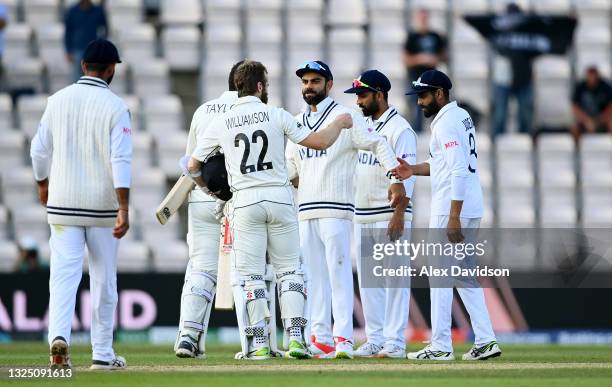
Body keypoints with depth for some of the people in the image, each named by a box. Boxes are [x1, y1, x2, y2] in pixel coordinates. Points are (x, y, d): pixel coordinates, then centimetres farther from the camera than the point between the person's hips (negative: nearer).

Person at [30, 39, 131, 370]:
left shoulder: (58, 100, 2)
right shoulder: (115, 107, -8)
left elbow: (39, 150, 8)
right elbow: (121, 160, -16)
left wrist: (43, 184, 26)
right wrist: (124, 210, -18)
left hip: (63, 203, 2)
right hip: (102, 205, -2)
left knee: (63, 274, -3)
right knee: (104, 279, 9)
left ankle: (59, 336, -26)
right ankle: (102, 353, 13)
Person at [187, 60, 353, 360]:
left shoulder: (221, 123, 3)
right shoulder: (277, 116, -1)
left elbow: (193, 166, 10)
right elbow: (320, 142, -3)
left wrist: (207, 187, 31)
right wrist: (339, 123, 17)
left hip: (244, 201, 0)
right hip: (280, 199, 0)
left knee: (249, 274, 5)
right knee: (289, 268, 8)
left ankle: (258, 343, 2)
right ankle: (295, 337, -1)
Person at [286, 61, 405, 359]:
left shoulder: (345, 117, -3)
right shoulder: (297, 123, 18)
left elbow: (378, 145, -7)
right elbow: (290, 166, 24)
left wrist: (396, 179, -19)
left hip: (336, 210, -7)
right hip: (305, 210, 7)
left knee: (339, 273, -11)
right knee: (315, 276, 8)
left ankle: (343, 338, -13)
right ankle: (321, 338, 11)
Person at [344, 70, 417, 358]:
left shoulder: (400, 129, -9)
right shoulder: (362, 126, 16)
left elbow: (406, 174, -15)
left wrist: (399, 214, -21)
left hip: (390, 216, -8)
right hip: (362, 216, 8)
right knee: (368, 281, 8)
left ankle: (394, 341, -5)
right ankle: (375, 339, 13)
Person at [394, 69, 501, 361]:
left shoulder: (446, 123, -15)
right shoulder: (461, 116, 16)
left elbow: (458, 170, -23)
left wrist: (454, 218, -25)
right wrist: (414, 170, 15)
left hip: (452, 208, -10)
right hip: (472, 210, 10)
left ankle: (441, 346, -2)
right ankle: (485, 341, 9)